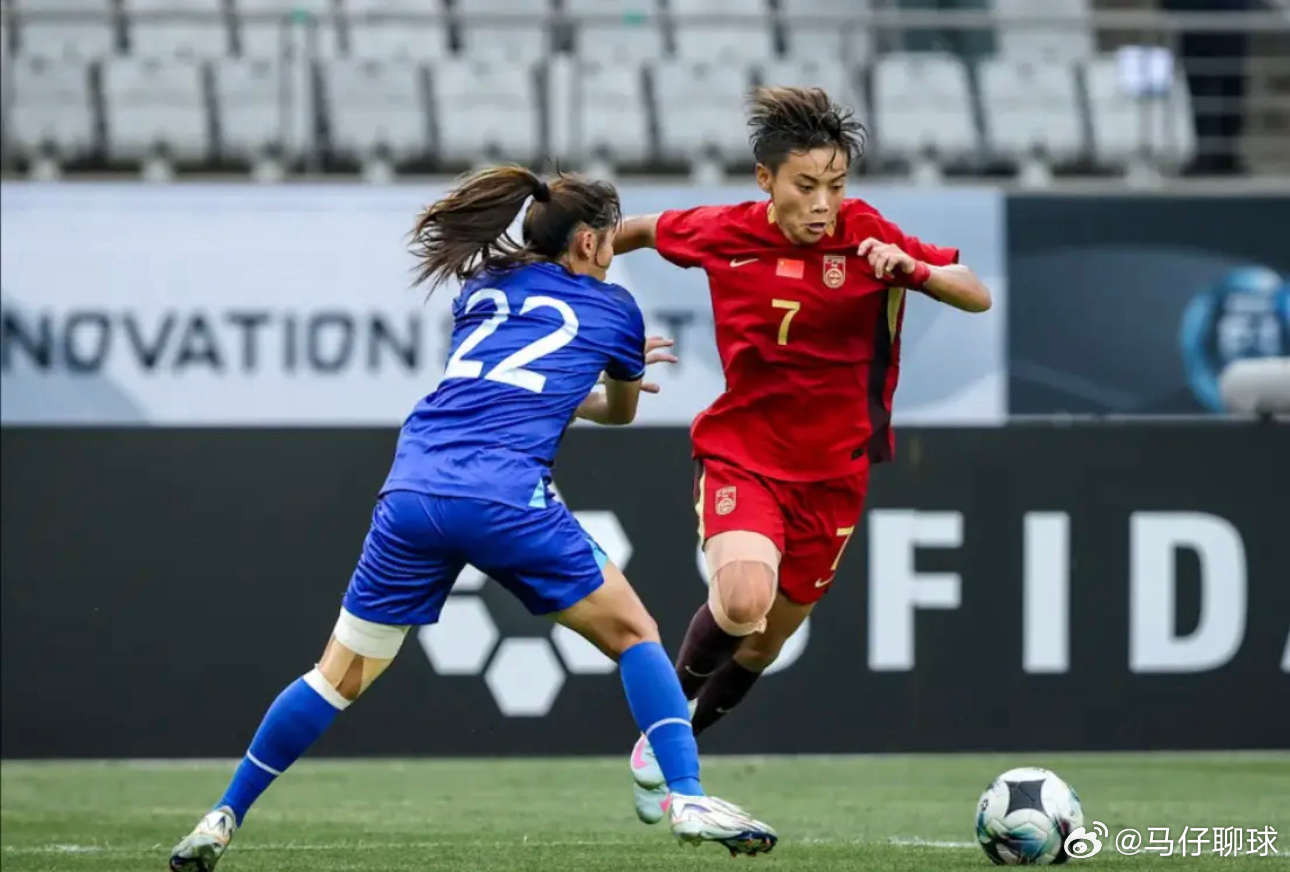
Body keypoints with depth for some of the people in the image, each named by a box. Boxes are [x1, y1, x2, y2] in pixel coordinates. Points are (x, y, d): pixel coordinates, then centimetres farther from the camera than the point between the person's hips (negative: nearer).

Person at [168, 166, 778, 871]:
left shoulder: (480, 291, 25)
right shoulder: (612, 310, 16)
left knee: (341, 676, 14)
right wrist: (623, 372, 61)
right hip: (505, 495, -4)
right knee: (634, 634, 14)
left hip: (412, 490, 4)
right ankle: (688, 799, 0)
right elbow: (621, 414, 36)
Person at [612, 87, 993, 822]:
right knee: (743, 598, -29)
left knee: (767, 640, 12)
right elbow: (647, 229, 12)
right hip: (742, 451, -2)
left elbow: (978, 297, -14)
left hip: (833, 471, 2)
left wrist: (912, 267, -33)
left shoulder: (863, 234, -13)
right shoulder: (723, 234, -10)